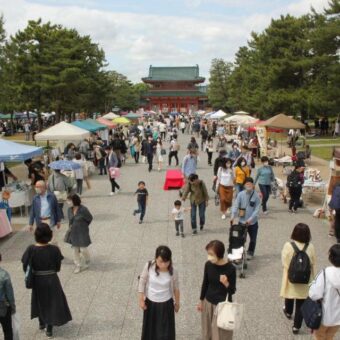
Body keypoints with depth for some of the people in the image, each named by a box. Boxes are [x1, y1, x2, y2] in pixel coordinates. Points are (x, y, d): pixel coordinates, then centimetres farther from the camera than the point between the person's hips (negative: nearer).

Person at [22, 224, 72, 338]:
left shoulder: (31, 249, -18)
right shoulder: (54, 249, -20)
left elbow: (25, 266, -11)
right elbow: (58, 267, -11)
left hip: (37, 280, 2)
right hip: (51, 280, -2)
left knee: (39, 301, 26)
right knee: (52, 302, 17)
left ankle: (42, 323, 44)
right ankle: (49, 328, 22)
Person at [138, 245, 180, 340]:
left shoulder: (173, 272, -21)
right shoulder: (149, 266, -22)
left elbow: (176, 288, -4)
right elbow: (142, 281, -8)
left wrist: (177, 303, 8)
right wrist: (141, 300, -4)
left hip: (166, 304, -1)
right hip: (150, 302, 1)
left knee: (165, 330, 11)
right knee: (150, 328, 21)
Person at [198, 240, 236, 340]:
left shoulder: (230, 268, -22)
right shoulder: (208, 265, -10)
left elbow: (232, 291, -15)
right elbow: (205, 283, 3)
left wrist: (226, 283, -35)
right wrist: (201, 301, 10)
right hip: (208, 302, 4)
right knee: (208, 331, 19)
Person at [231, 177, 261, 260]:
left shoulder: (256, 196, -9)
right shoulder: (240, 194, -6)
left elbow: (257, 209, -12)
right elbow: (235, 205, -9)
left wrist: (250, 219, -22)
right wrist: (233, 216, -23)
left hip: (253, 222, 0)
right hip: (242, 221, 0)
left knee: (253, 239, 15)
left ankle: (250, 253, 37)